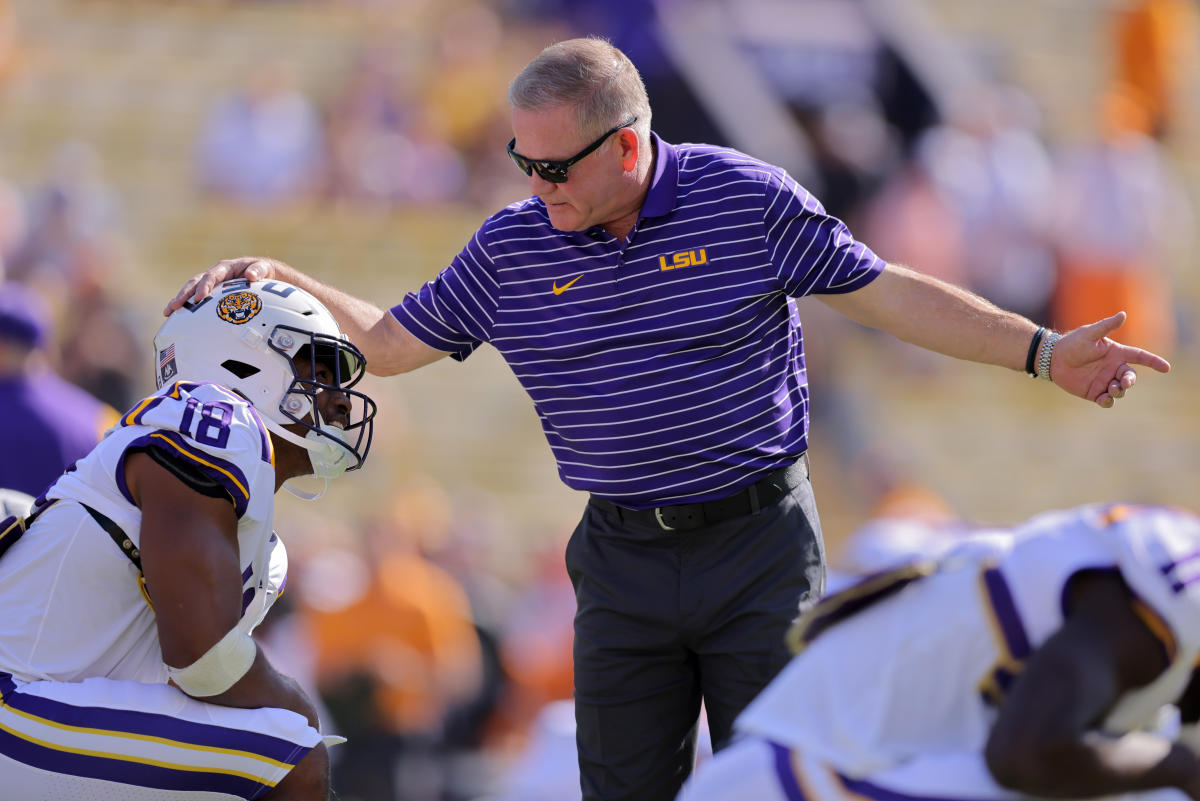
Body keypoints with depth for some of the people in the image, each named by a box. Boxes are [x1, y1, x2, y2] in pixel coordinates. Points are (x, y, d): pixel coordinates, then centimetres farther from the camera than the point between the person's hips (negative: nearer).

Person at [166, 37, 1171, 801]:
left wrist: (1042, 351, -7)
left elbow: (886, 292, -2)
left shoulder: (747, 199, -7)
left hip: (761, 546, -3)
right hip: (624, 564, 3)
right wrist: (279, 280, 0)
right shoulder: (511, 249, 1)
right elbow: (387, 341, 12)